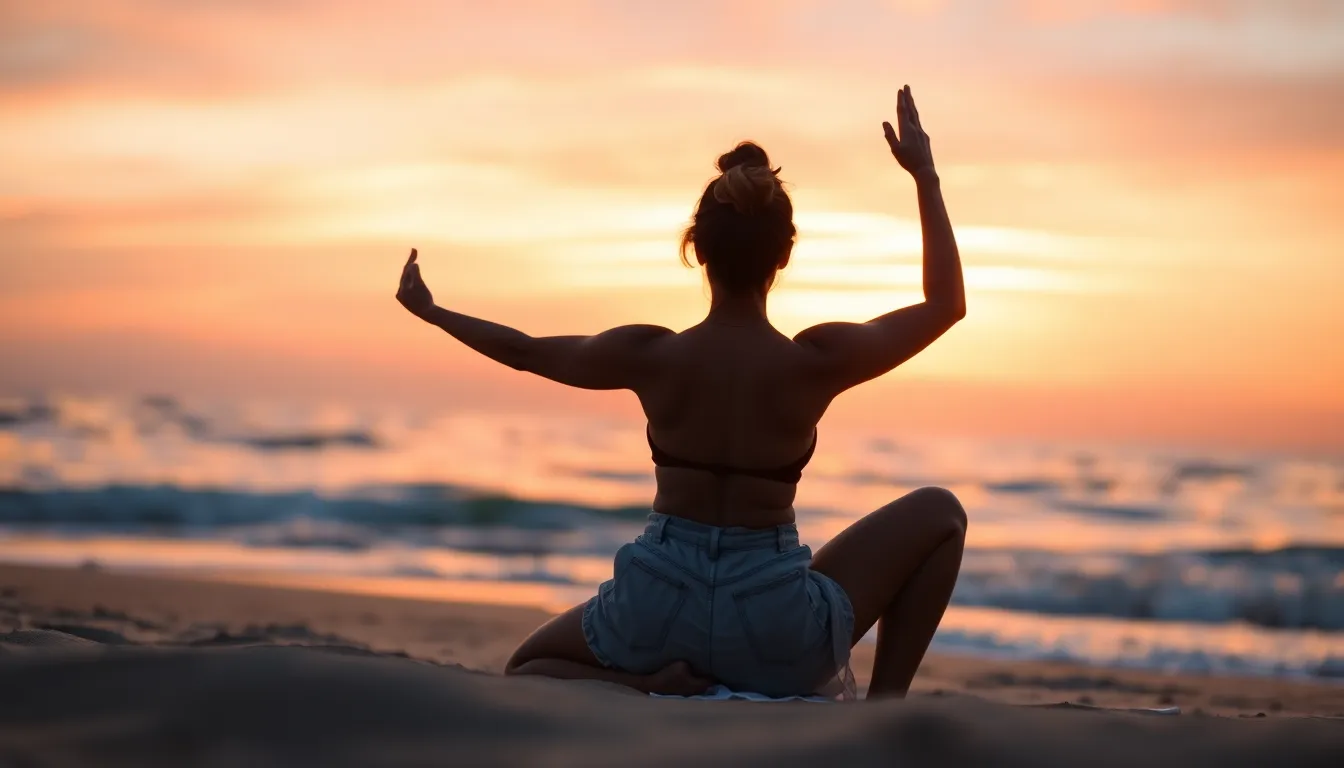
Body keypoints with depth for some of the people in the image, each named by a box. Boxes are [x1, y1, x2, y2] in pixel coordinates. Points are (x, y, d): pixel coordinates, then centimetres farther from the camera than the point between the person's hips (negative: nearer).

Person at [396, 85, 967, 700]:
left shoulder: (652, 356, -7)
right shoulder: (817, 362, -12)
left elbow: (526, 351, 11)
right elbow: (947, 303, 4)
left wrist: (430, 311, 27)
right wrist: (926, 175, 9)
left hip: (659, 616, 1)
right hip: (776, 631, -1)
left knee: (527, 672, 29)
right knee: (939, 513, 16)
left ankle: (647, 687, -3)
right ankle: (884, 706, 6)